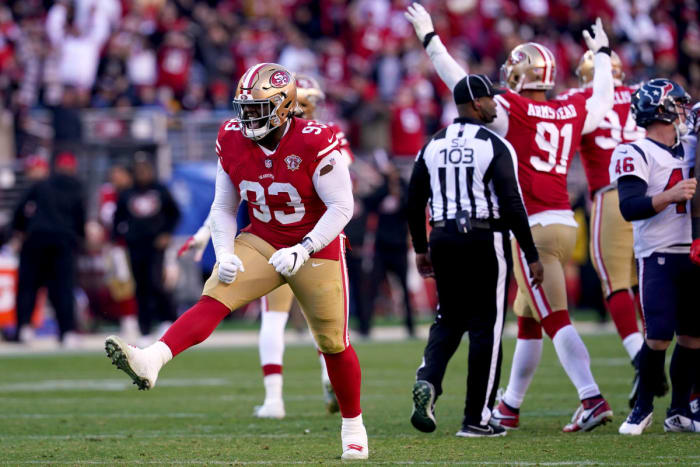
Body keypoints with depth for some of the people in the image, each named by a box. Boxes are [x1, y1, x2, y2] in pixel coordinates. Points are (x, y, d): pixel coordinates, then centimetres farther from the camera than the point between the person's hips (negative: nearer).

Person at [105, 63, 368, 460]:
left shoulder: (315, 143, -22)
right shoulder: (233, 142, -6)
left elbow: (342, 207, -19)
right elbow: (224, 208, 5)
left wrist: (302, 251, -28)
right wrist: (224, 255, -11)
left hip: (317, 248, -3)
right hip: (261, 242, 3)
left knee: (333, 342, 6)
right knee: (214, 299, -21)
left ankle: (353, 426, 26)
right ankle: (152, 361, -41)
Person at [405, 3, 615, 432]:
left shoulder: (512, 110, -8)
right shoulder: (573, 112, 9)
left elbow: (462, 85, -2)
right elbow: (602, 99, 30)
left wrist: (430, 38, 8)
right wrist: (602, 54, 47)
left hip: (534, 228, -7)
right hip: (565, 223, 7)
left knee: (555, 320, -10)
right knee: (528, 320, 15)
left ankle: (593, 400, -20)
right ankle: (510, 407, 23)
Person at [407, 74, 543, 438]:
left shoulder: (433, 146, 7)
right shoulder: (495, 146, -8)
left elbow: (414, 203, 9)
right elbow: (511, 205, -13)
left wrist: (421, 249, 22)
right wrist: (531, 255, -7)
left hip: (444, 238, 5)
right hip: (486, 239, -5)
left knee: (449, 319, 19)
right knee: (485, 327, 4)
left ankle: (427, 380, -8)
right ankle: (477, 418, 4)